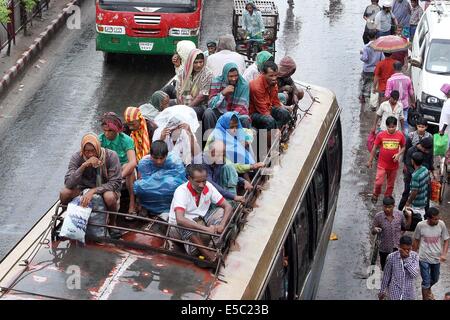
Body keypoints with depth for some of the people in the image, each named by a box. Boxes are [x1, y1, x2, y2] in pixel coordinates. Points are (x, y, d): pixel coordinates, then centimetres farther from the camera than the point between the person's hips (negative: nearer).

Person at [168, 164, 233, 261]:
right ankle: (212, 257, -35)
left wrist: (222, 226, -30)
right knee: (186, 225, -39)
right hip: (178, 227, -5)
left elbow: (228, 206, -10)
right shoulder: (181, 191, -27)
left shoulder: (208, 187, -11)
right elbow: (179, 219, -41)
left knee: (222, 211, -14)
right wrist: (206, 228, -47)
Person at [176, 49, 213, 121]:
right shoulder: (183, 72, 7)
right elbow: (179, 91, 7)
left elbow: (202, 96, -9)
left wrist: (188, 107, -11)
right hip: (183, 105, 4)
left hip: (200, 105, -4)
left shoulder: (207, 74, -6)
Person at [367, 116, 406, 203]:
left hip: (393, 165, 2)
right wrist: (370, 161, 3)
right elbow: (374, 148, -2)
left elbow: (403, 147, 6)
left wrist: (399, 154, -15)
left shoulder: (400, 135, -9)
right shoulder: (381, 135, -12)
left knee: (391, 184, 14)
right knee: (379, 182, -5)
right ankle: (375, 195, 23)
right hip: (382, 164, -1)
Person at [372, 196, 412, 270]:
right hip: (384, 250, 0)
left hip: (397, 248, 0)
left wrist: (409, 216, -8)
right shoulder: (378, 216, -11)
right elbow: (373, 231, -2)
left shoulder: (400, 215, -8)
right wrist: (375, 230, -25)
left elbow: (406, 227, 8)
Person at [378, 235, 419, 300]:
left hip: (409, 294, 2)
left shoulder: (414, 256, -10)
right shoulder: (392, 257, -13)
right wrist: (382, 291, 6)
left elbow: (415, 274, -22)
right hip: (395, 293, -2)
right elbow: (386, 275, -1)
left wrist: (406, 259, -26)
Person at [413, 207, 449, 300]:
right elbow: (416, 241, -2)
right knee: (426, 281, -1)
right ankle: (425, 297, 22)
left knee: (435, 279, 23)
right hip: (424, 258, -3)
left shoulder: (441, 224, -13)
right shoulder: (420, 225, -17)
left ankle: (428, 289, 54)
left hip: (437, 258, 3)